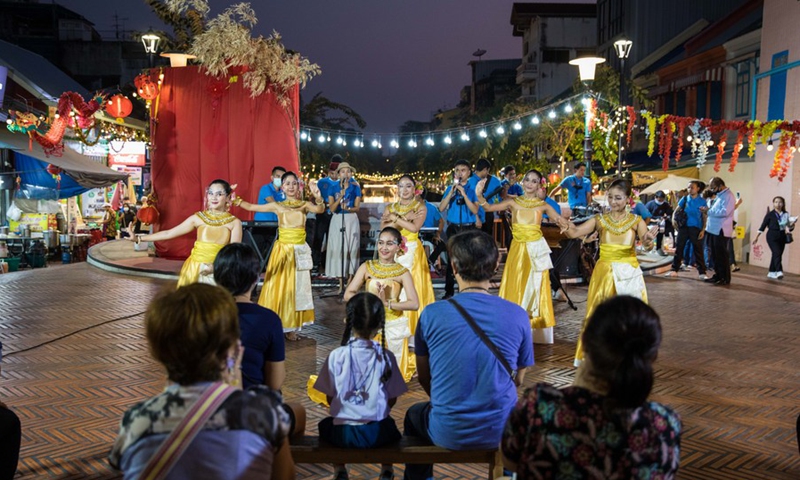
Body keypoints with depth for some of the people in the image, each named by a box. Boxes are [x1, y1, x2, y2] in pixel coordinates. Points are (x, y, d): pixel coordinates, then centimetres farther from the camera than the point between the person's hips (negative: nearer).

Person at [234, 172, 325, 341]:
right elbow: (251, 207, 5)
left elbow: (319, 209, -18)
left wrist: (319, 198, -38)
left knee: (296, 289, 6)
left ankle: (291, 327, 14)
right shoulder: (277, 206, 2)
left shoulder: (304, 205, 1)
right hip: (282, 250, -1)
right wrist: (236, 199, -8)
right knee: (279, 288, 3)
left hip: (299, 252, 1)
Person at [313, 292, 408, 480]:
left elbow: (330, 399, -1)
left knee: (325, 425, 34)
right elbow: (392, 400, 0)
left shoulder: (336, 356, -10)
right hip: (377, 433, 1)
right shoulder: (386, 356, -8)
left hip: (344, 434, 0)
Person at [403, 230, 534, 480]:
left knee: (414, 415, 32)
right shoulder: (518, 316, -9)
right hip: (502, 432, 1)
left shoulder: (432, 314, -11)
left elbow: (424, 378, 2)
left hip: (447, 433, -1)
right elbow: (518, 379, 3)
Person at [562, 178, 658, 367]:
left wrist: (648, 241, -39)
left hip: (628, 274, -1)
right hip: (604, 273, 1)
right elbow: (574, 232, -9)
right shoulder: (600, 220, 3)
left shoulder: (636, 221, 0)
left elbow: (647, 245, -16)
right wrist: (566, 227, -31)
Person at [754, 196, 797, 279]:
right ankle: (779, 272, -25)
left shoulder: (786, 214, 7)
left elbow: (790, 228, 12)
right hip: (772, 237, -4)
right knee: (777, 253, -18)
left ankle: (771, 273, 18)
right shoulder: (770, 214, -3)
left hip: (782, 237, 4)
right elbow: (763, 226, -1)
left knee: (776, 255, 8)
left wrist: (792, 225, -11)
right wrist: (757, 237, -2)